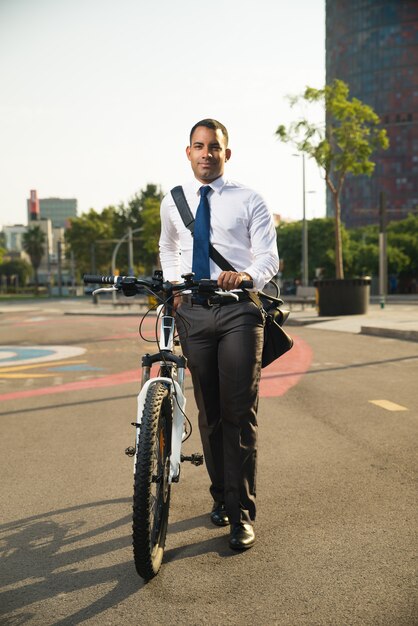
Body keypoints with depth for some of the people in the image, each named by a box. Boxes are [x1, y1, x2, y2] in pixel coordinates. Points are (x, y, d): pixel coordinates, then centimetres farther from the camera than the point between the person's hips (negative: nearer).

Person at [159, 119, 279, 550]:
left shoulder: (249, 201, 2)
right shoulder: (172, 203, 12)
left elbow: (269, 256, -5)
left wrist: (246, 274, -27)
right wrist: (173, 284, 11)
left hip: (238, 311, -3)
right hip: (192, 312, 3)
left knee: (239, 414, -7)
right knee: (209, 413, 11)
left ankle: (241, 514, 1)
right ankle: (220, 495, 27)